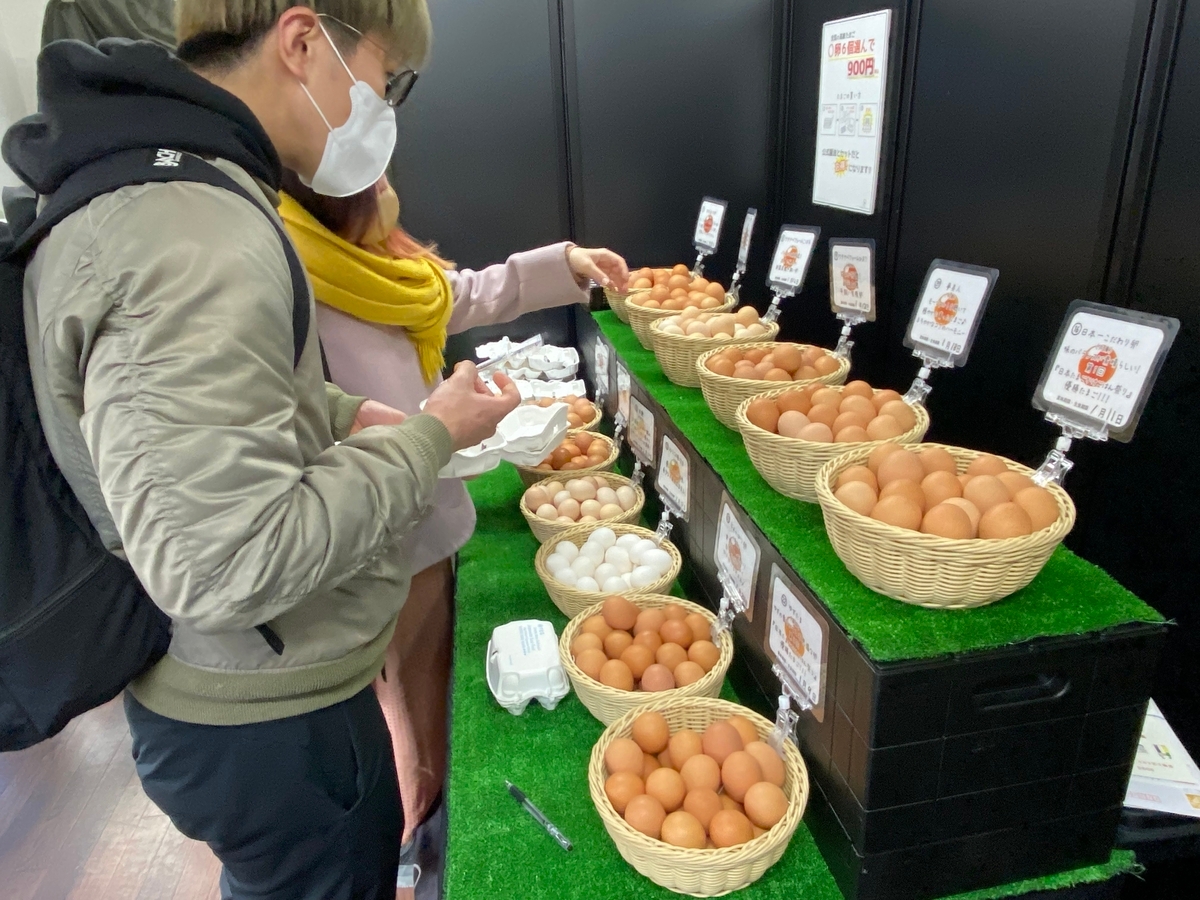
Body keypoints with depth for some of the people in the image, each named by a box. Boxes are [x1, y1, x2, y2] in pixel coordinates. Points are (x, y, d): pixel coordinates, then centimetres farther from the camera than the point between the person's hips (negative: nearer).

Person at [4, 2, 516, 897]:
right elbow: (227, 565, -33)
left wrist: (341, 414, 3)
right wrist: (429, 439, -20)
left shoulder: (157, 185, 4)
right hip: (266, 724, -9)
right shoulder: (199, 242, -30)